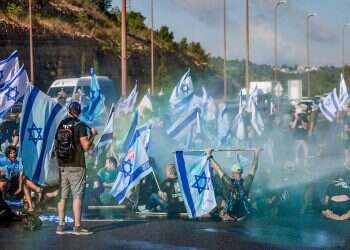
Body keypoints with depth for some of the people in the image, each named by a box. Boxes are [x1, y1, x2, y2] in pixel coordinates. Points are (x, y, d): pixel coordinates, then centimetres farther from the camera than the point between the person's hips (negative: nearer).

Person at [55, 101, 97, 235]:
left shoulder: (60, 125, 8)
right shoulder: (80, 125, -7)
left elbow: (56, 145, 13)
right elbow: (86, 146, -11)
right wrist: (92, 135, 3)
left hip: (62, 166, 5)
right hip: (76, 166, -5)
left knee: (62, 196, 8)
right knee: (77, 196, -3)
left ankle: (60, 226, 7)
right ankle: (77, 227, -6)